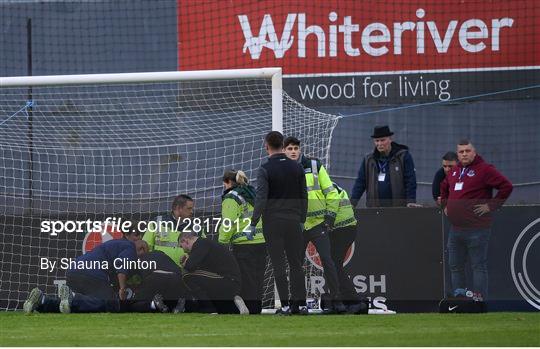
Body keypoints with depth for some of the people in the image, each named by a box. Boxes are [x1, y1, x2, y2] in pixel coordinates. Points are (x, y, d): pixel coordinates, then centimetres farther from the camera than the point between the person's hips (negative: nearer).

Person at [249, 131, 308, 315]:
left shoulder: (265, 169, -9)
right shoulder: (296, 167, 6)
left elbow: (261, 199, -14)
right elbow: (304, 196, 11)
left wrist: (253, 224, -9)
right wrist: (302, 220, 20)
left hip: (273, 223, -4)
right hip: (293, 222, 4)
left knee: (278, 265, -1)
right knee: (296, 263, 9)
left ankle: (285, 305, -4)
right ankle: (300, 303, 7)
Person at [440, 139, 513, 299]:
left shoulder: (484, 169, -7)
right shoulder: (454, 171, 16)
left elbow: (506, 186, -12)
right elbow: (444, 187, 35)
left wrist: (491, 205, -12)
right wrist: (445, 205, 21)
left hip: (476, 230, -8)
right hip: (455, 229, 8)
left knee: (479, 266, -5)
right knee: (455, 266, 11)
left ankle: (479, 300, -6)